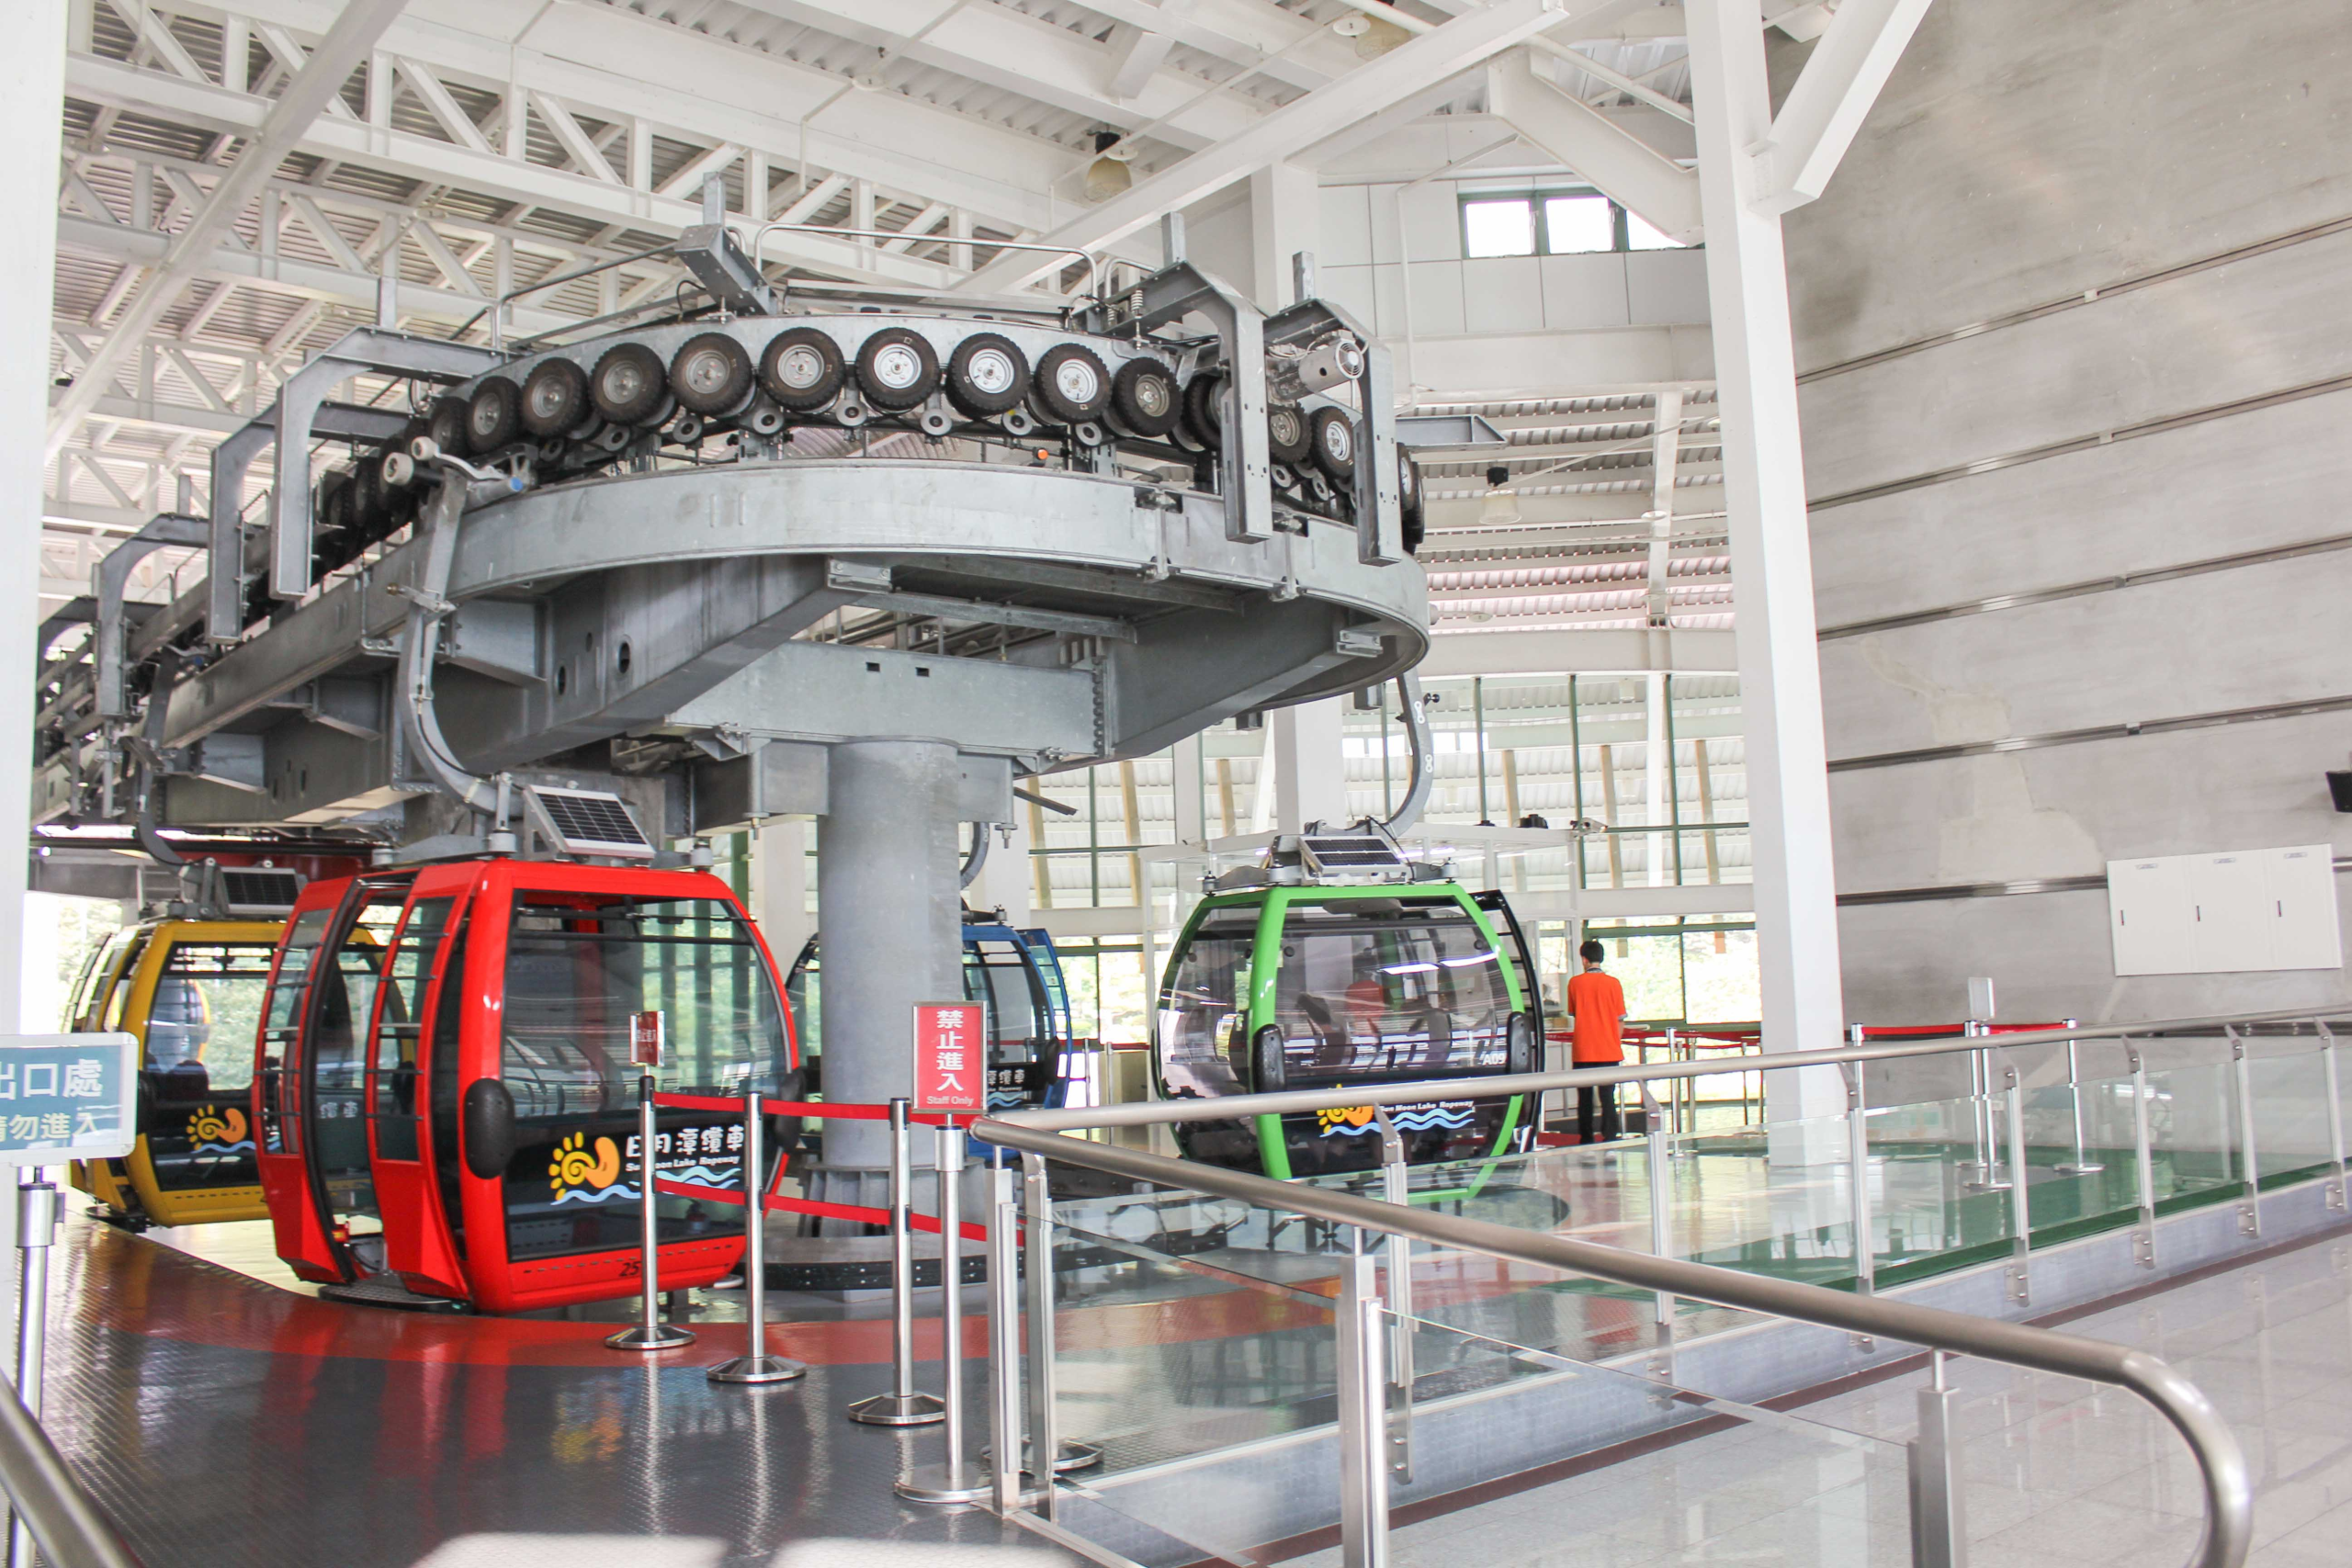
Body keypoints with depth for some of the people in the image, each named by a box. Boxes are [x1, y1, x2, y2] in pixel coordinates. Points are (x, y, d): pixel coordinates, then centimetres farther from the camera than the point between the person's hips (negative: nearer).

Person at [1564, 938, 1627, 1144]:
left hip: (1583, 1050, 1)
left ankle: (1586, 1138, 14)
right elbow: (1620, 1019, -1)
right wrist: (1617, 1042, 13)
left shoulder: (1575, 983, -1)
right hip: (1608, 1050, -1)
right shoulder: (1613, 983, -4)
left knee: (1585, 1096, 10)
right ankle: (1609, 1137, -5)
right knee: (1607, 1096, 1)